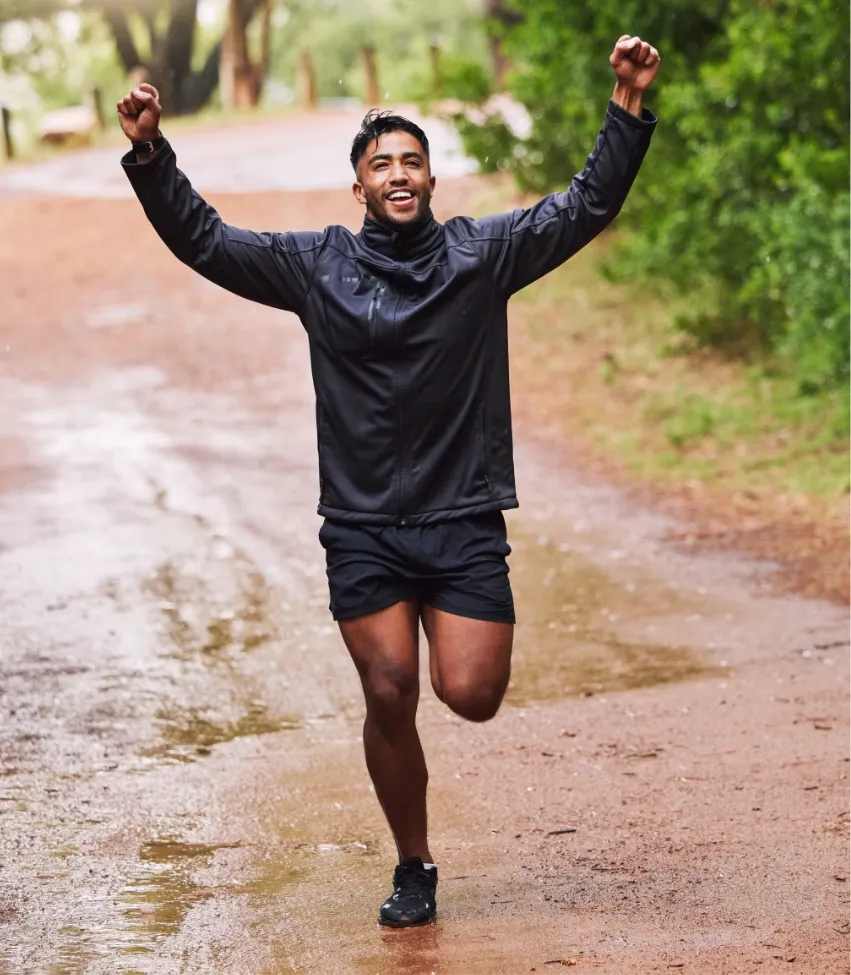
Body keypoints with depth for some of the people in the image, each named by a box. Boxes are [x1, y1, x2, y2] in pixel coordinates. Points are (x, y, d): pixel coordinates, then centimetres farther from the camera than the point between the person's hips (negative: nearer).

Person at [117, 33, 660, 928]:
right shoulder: (317, 267, 4)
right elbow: (204, 241, 4)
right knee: (388, 698, -2)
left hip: (464, 521, 0)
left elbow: (587, 206, 0)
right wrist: (150, 154, -8)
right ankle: (414, 870, 16)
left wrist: (629, 109, -10)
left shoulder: (485, 252, 3)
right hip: (362, 527, 1)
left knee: (471, 696, -10)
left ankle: (458, 635, 27)